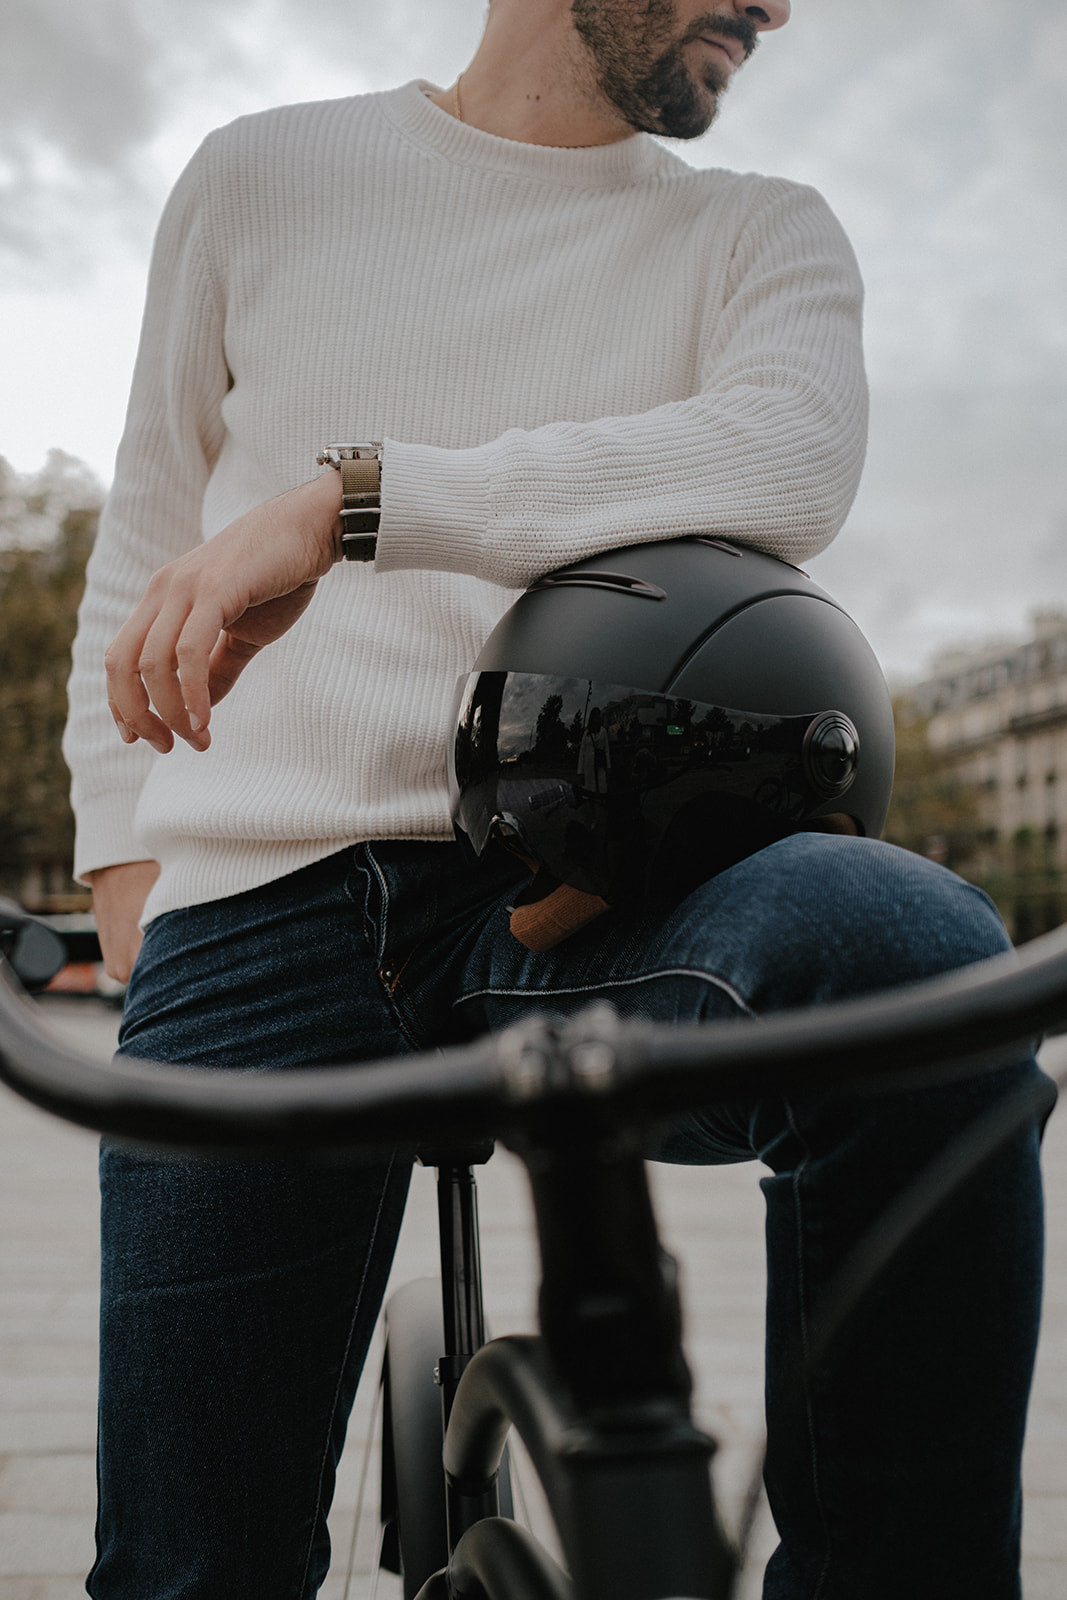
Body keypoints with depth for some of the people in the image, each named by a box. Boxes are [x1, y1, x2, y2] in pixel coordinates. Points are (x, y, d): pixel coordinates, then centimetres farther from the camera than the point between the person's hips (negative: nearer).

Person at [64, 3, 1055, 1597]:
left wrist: (350, 498, -18)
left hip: (578, 887, 0)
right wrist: (121, 856, 11)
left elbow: (792, 459, -11)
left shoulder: (759, 234, 13)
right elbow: (147, 540, 20)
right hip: (255, 907, 1)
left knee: (903, 941, -35)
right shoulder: (257, 178, 16)